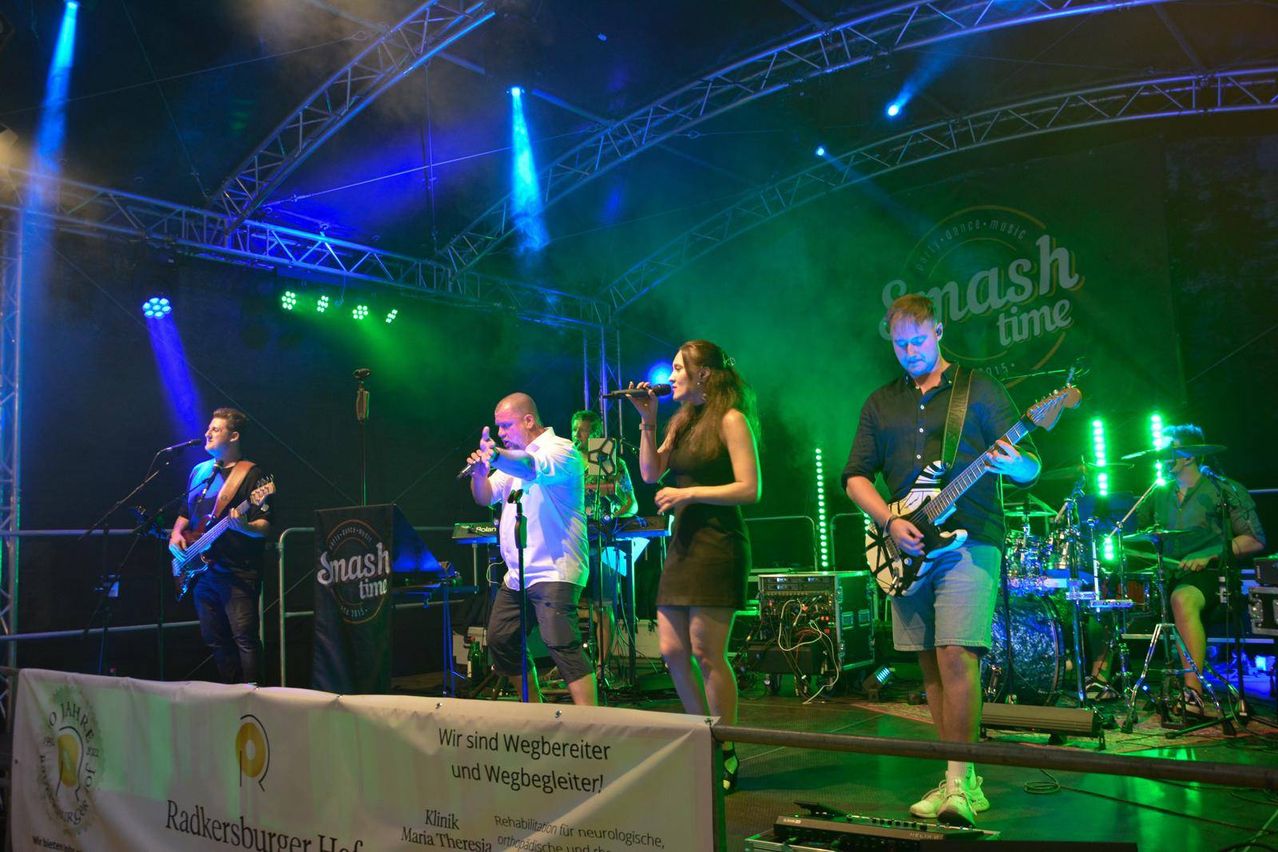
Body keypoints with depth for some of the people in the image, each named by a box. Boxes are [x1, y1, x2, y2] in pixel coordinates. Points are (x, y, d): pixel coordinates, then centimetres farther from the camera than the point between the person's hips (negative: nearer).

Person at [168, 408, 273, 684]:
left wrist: (243, 527, -31)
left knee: (244, 638, -12)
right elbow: (185, 513, 28)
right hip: (201, 570, 8)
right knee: (214, 639, 11)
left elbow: (265, 526, -11)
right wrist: (176, 534, 8)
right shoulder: (199, 471, 17)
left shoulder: (251, 474, -5)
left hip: (237, 572, -8)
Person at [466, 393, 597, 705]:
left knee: (562, 646, -19)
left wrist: (496, 456, -52)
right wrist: (479, 473, -9)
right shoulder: (512, 457, 19)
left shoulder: (560, 449, -8)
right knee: (500, 641, 14)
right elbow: (485, 498, 14)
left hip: (553, 571, -9)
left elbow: (532, 468, -31)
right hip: (516, 574, 10)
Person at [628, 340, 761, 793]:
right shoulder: (682, 421, 16)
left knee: (705, 652, -6)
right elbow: (651, 473, 11)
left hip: (718, 544, -8)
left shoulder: (731, 419, -7)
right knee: (672, 651, 8)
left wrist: (688, 493, -16)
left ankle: (726, 756, 7)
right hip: (683, 543, 8)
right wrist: (648, 420, 4)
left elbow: (750, 489, -14)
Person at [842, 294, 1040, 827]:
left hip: (969, 543, -4)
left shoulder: (978, 389, 5)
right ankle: (962, 778, 16)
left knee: (955, 656, -15)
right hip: (908, 548, 5)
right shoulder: (880, 404, 16)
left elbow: (1031, 467, 3)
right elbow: (855, 476, 11)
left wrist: (1012, 464, -21)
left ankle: (960, 783, -8)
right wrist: (890, 521, -5)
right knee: (931, 666, 7)